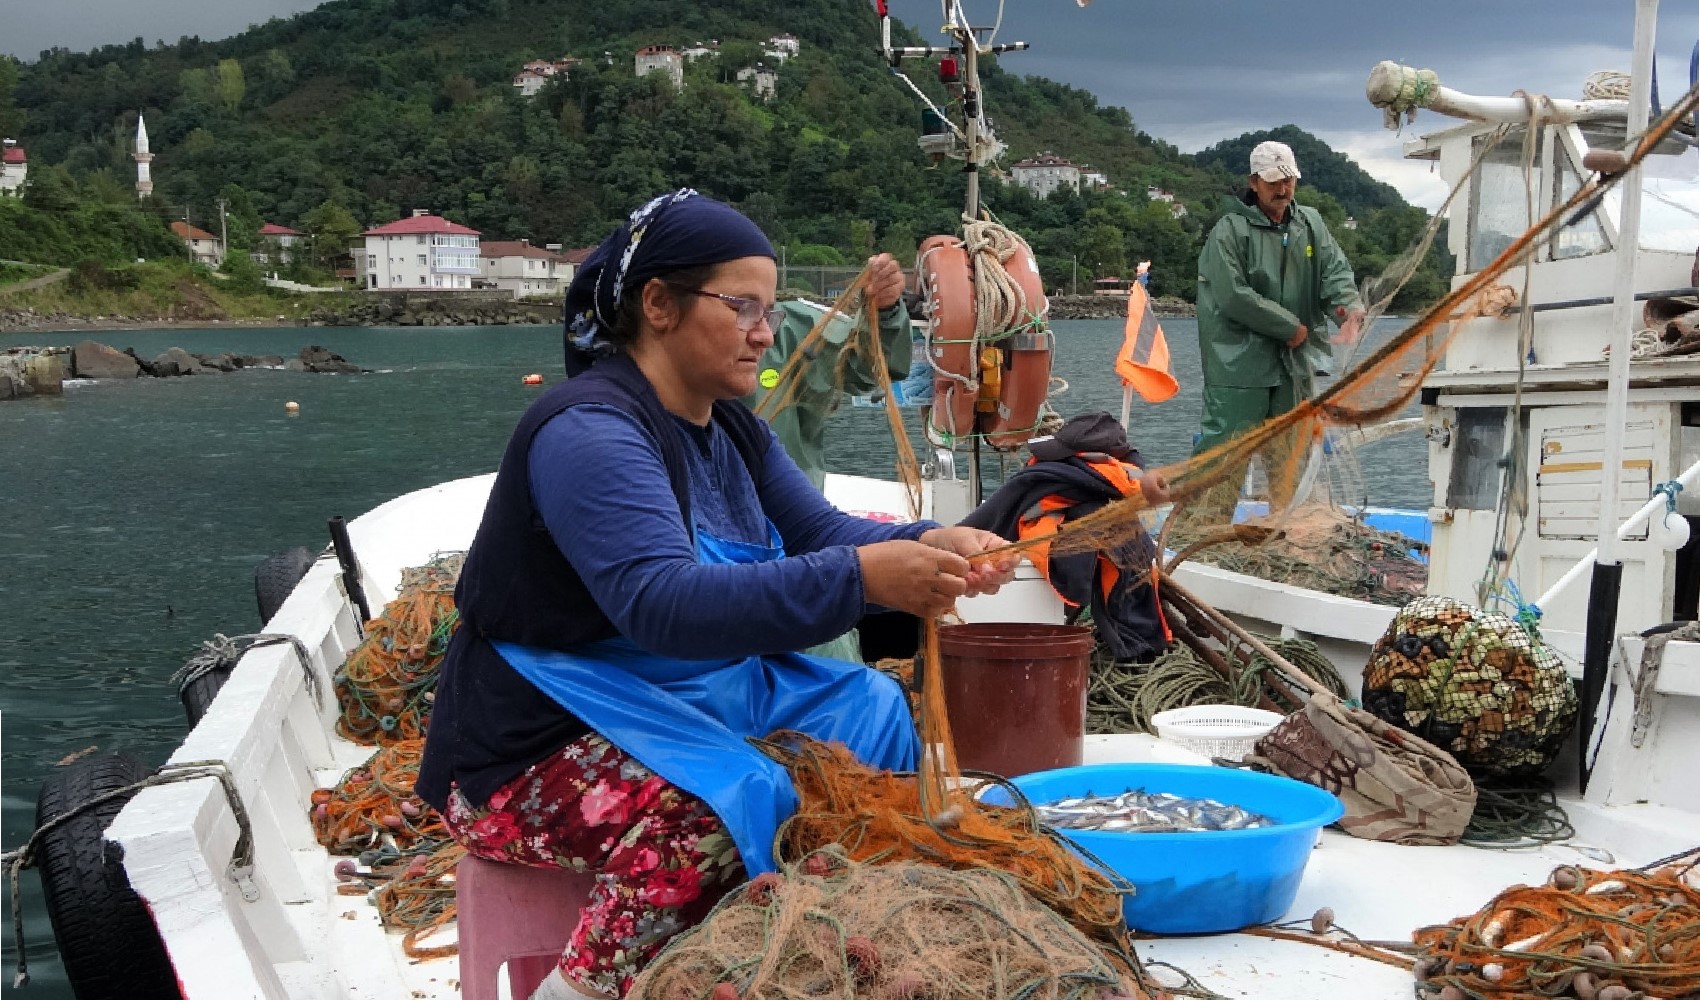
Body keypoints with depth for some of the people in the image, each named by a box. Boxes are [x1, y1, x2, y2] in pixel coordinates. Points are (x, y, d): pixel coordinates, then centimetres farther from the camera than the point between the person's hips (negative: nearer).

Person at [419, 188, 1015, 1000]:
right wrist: (858, 579, -41)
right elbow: (662, 603, -34)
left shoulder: (732, 431, 9)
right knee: (727, 807, -33)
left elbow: (822, 533, 7)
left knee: (874, 713, 0)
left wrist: (926, 546, -14)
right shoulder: (590, 430, -21)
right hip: (543, 743, -9)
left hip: (690, 700, 10)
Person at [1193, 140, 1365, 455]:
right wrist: (1290, 327, -13)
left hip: (1295, 360, 6)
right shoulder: (1230, 231, -9)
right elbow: (1233, 296, -17)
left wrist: (1350, 305, -20)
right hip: (1240, 363, -6)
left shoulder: (1311, 225, 11)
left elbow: (1335, 271, 4)